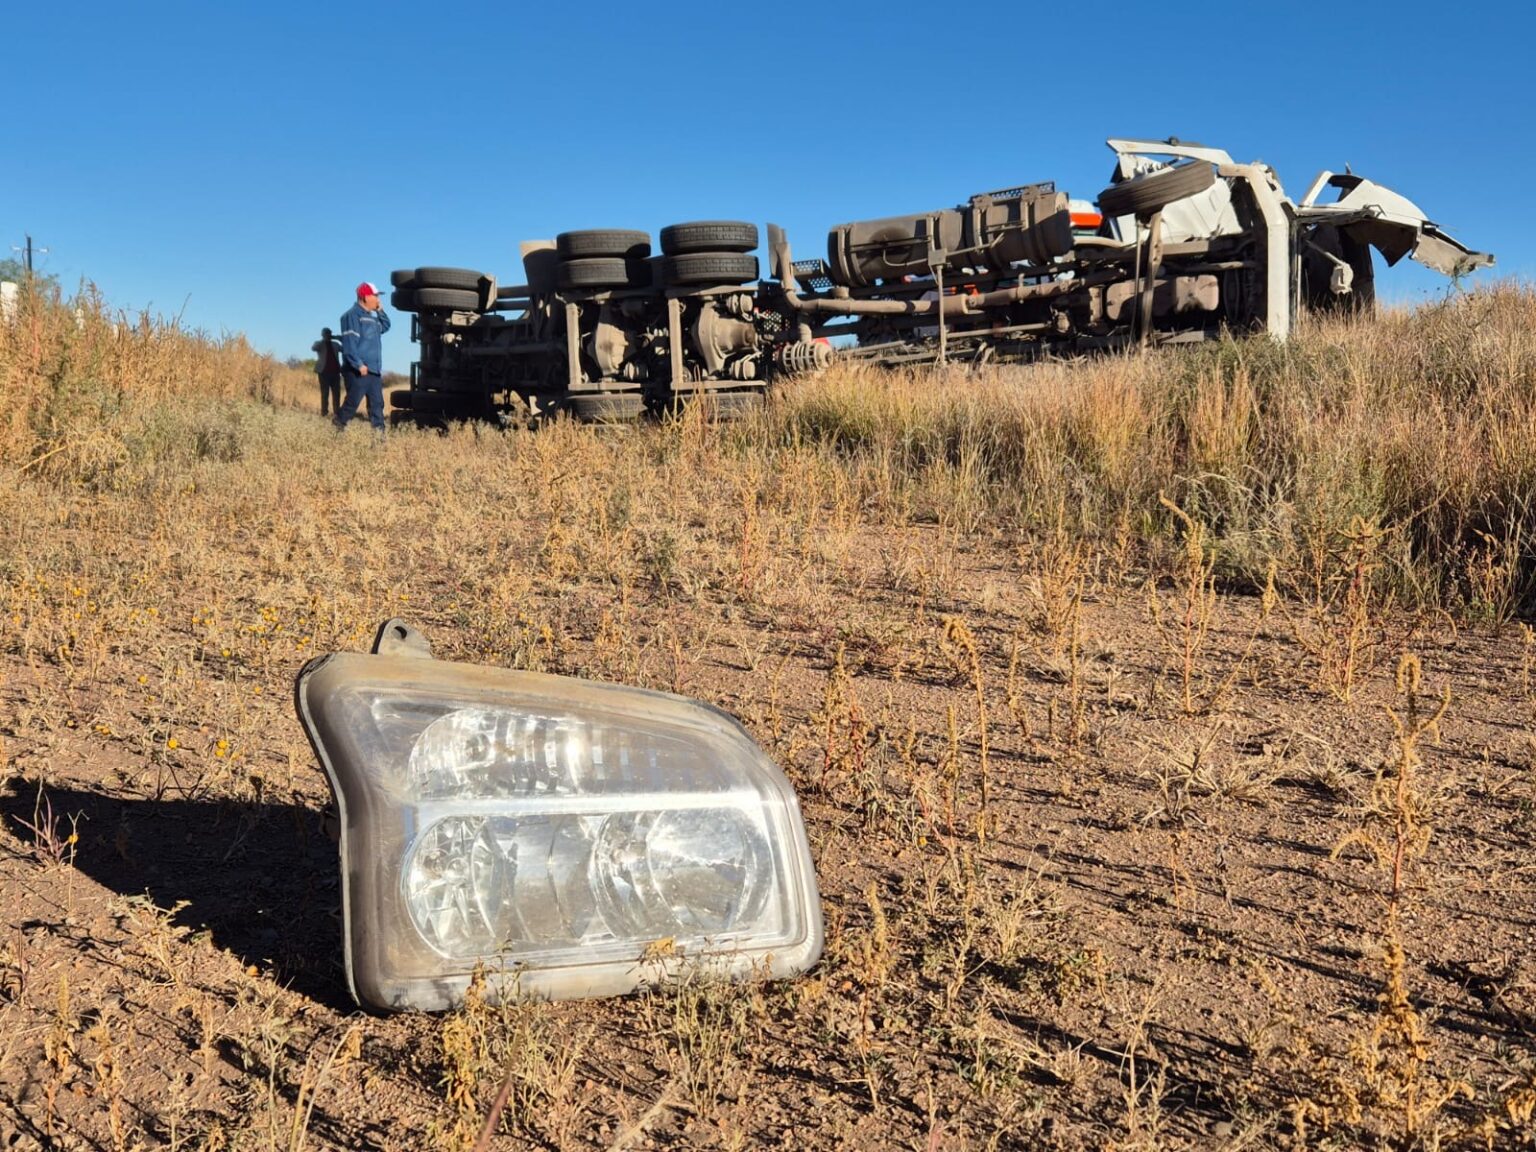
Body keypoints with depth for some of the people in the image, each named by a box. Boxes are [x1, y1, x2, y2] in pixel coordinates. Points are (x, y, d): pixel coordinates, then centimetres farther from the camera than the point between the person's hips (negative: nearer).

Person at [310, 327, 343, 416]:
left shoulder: (335, 344, 19)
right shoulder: (319, 344, 7)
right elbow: (313, 347, -15)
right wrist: (324, 340, -16)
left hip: (335, 371, 4)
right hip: (324, 372, -4)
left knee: (336, 392, 1)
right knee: (325, 393, -5)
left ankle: (337, 411, 4)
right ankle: (324, 411, -4)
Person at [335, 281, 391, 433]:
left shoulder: (371, 316, 19)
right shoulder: (352, 315, -9)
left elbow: (385, 327, 31)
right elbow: (349, 342, -17)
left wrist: (380, 310, 16)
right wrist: (359, 364, -24)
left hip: (374, 370, 9)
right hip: (358, 371, -9)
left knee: (377, 403, 5)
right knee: (352, 402, -8)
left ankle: (379, 432, 5)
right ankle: (337, 428, 2)